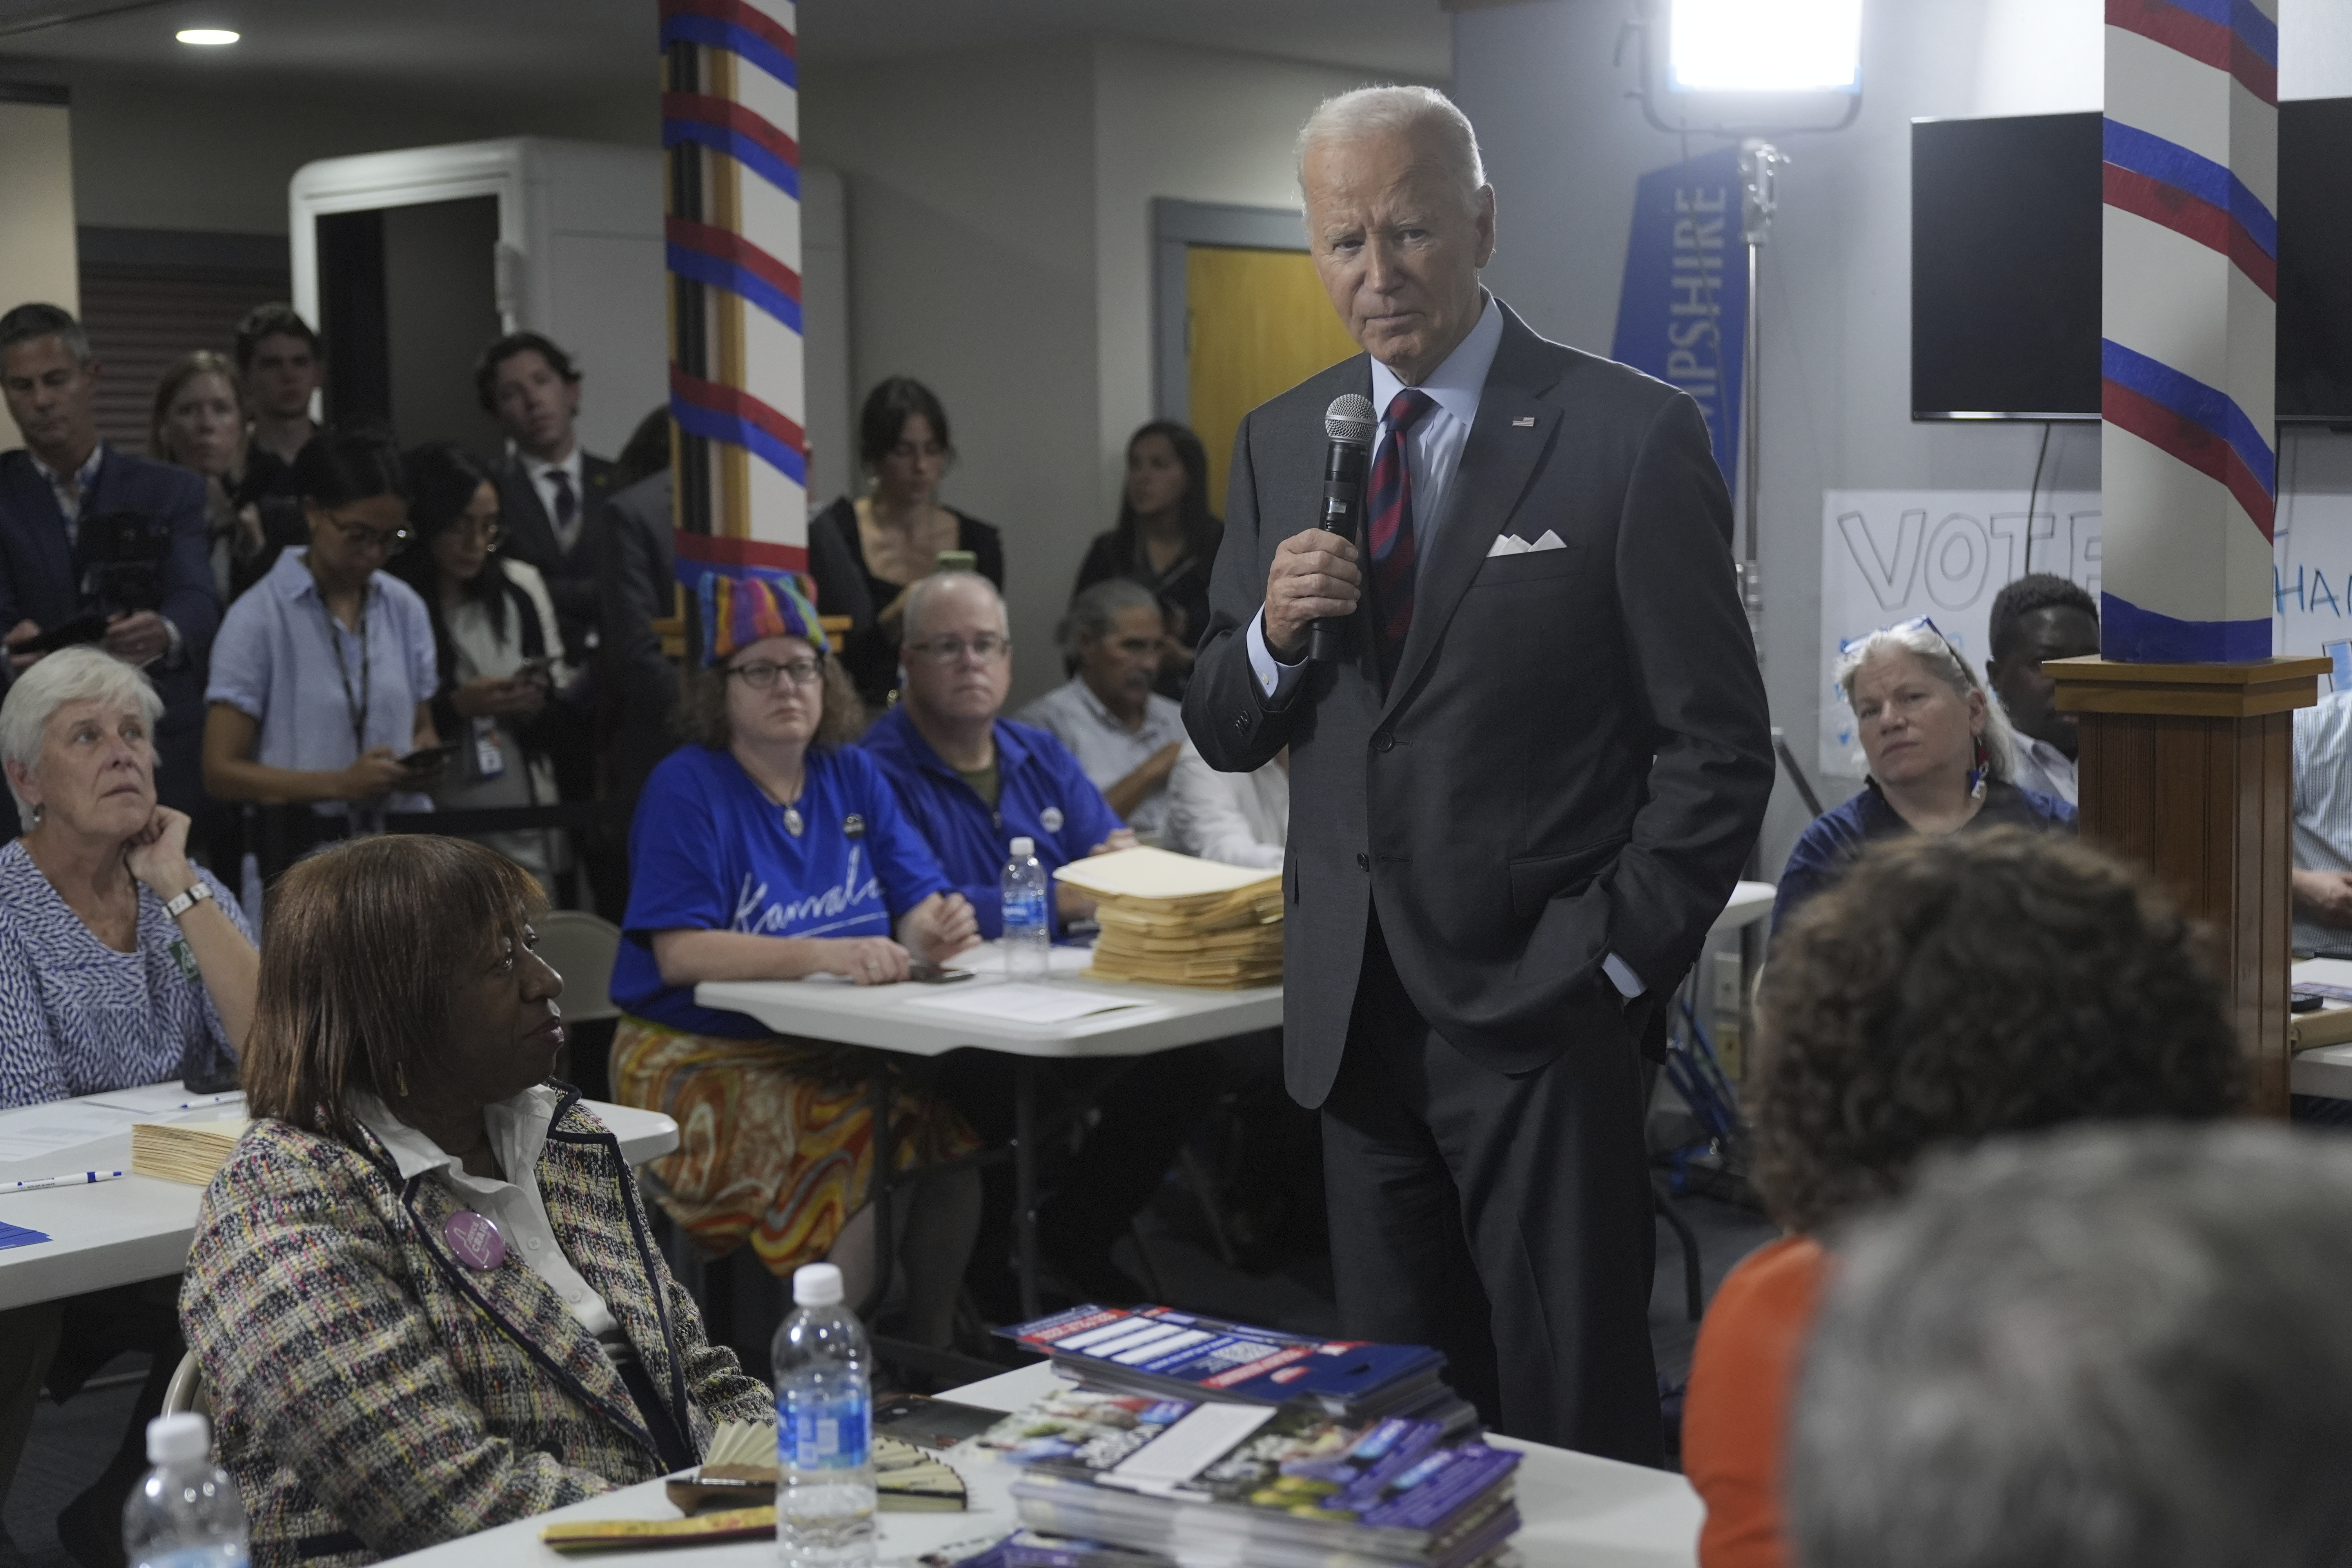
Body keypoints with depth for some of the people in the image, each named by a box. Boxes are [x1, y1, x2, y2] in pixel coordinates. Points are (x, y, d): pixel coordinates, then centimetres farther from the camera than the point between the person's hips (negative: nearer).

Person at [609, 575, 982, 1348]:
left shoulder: (852, 775, 12)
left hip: (840, 1053, 5)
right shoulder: (687, 788, -5)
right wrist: (825, 956, -29)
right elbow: (680, 953, -16)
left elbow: (917, 902, 7)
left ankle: (932, 1363, -7)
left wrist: (934, 930, -20)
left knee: (961, 1135, -21)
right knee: (855, 1159, -29)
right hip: (707, 1062, -5)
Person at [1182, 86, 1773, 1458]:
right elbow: (1225, 735, 12)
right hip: (1355, 1019, 5)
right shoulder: (1280, 443, 10)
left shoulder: (1630, 435, -6)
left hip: (1543, 1014, -5)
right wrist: (1273, 633, -9)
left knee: (1577, 1432, 3)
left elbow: (1719, 749, -5)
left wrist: (1610, 966, -11)